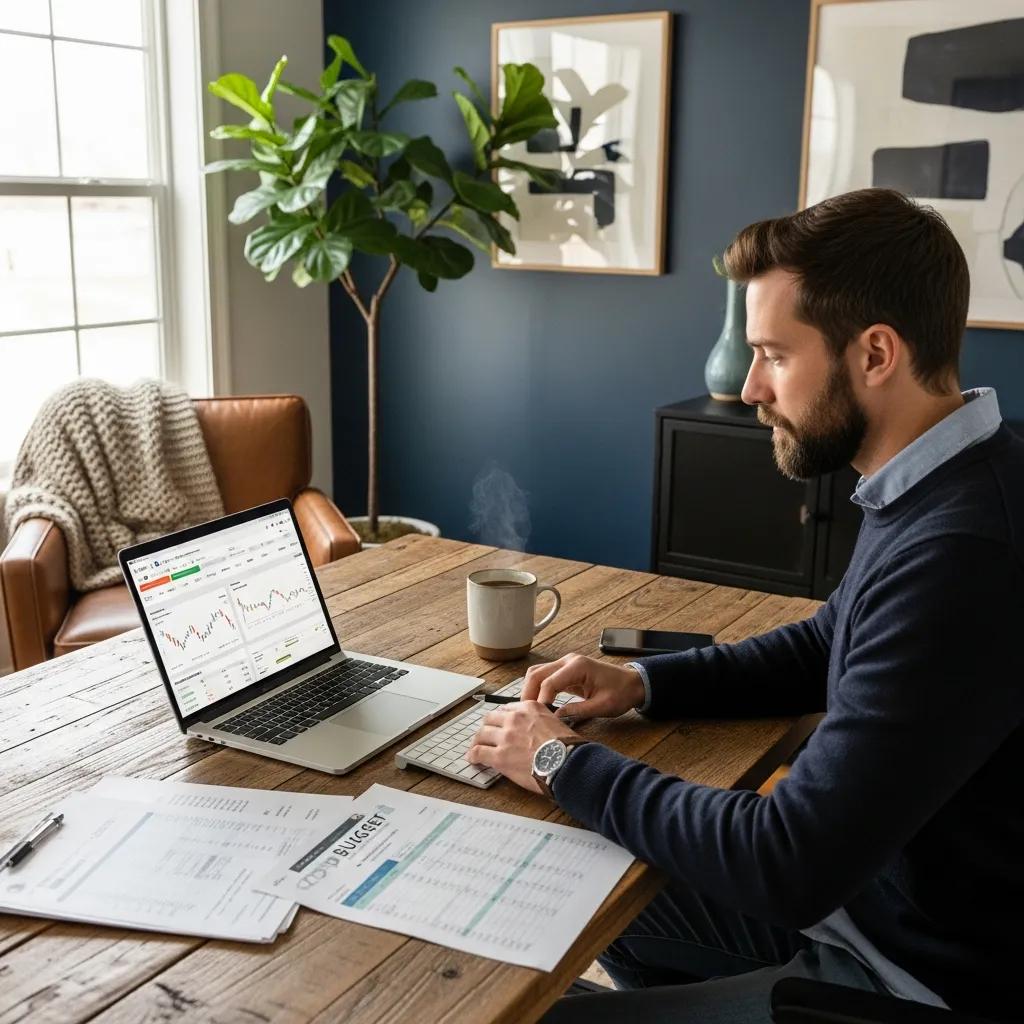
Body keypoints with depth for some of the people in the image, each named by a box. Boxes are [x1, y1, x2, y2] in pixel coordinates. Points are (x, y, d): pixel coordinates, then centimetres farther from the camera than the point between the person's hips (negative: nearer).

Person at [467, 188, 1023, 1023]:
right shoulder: (935, 492, 0)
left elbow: (790, 865, -31)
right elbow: (824, 649, 16)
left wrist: (565, 764, -17)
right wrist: (646, 683, 1)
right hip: (868, 882, 9)